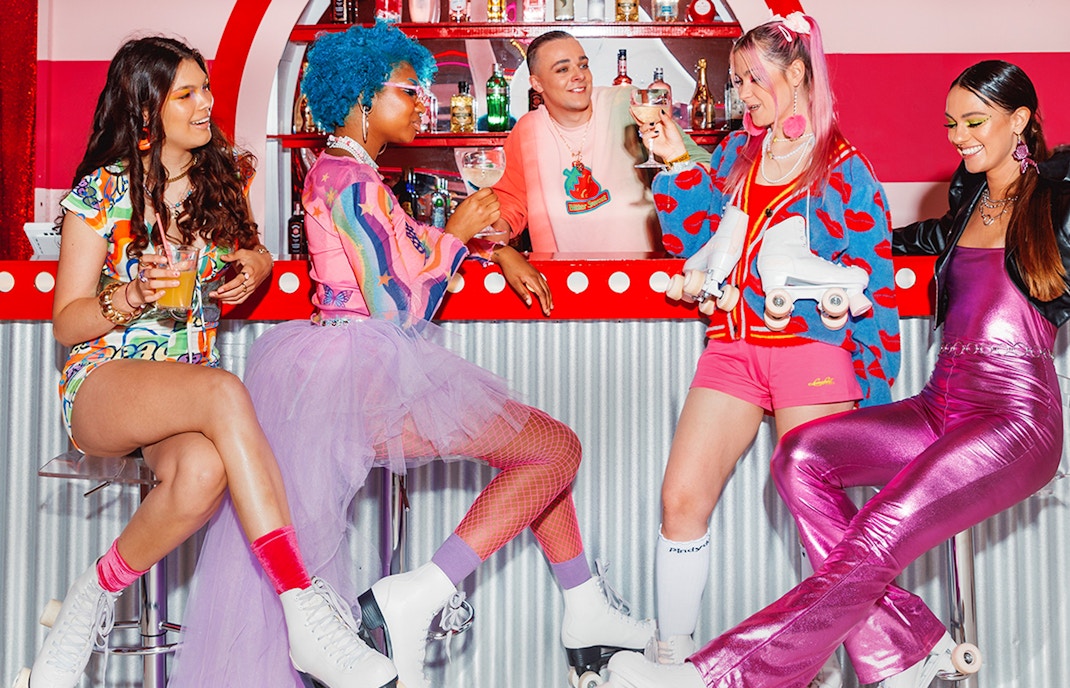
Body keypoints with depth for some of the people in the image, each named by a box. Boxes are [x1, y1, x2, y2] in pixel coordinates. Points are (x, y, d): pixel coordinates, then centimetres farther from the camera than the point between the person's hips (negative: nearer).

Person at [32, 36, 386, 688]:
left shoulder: (223, 175, 10)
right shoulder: (102, 193, -2)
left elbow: (255, 253, 27)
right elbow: (67, 323, 0)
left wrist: (250, 270, 2)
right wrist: (133, 295, -20)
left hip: (190, 386, 4)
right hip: (103, 381, -3)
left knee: (205, 471, -36)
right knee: (225, 391, -39)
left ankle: (97, 593, -11)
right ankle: (304, 613, -42)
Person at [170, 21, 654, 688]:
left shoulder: (342, 170, 18)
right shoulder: (352, 180, -15)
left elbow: (408, 245, 27)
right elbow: (396, 308, -19)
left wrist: (491, 247, 13)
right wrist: (457, 233, -5)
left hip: (364, 368, 11)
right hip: (371, 373, -11)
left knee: (543, 446, 19)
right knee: (558, 449, -8)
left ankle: (588, 614, 20)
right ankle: (414, 600, -17)